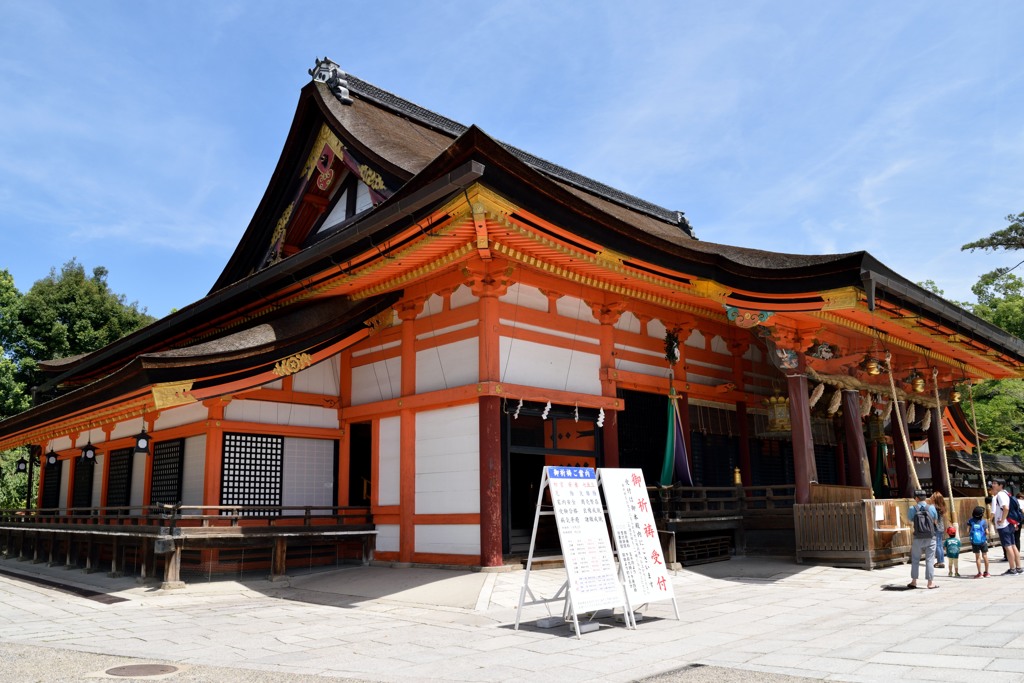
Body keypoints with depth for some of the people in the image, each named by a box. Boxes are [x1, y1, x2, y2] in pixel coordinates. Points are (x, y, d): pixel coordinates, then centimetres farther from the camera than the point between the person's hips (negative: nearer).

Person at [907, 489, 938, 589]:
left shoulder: (912, 509, -8)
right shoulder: (931, 508, -6)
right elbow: (935, 520, 11)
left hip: (918, 538, 0)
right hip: (930, 538, 0)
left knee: (915, 560, 12)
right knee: (929, 560, 6)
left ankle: (914, 581, 17)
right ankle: (930, 582, 8)